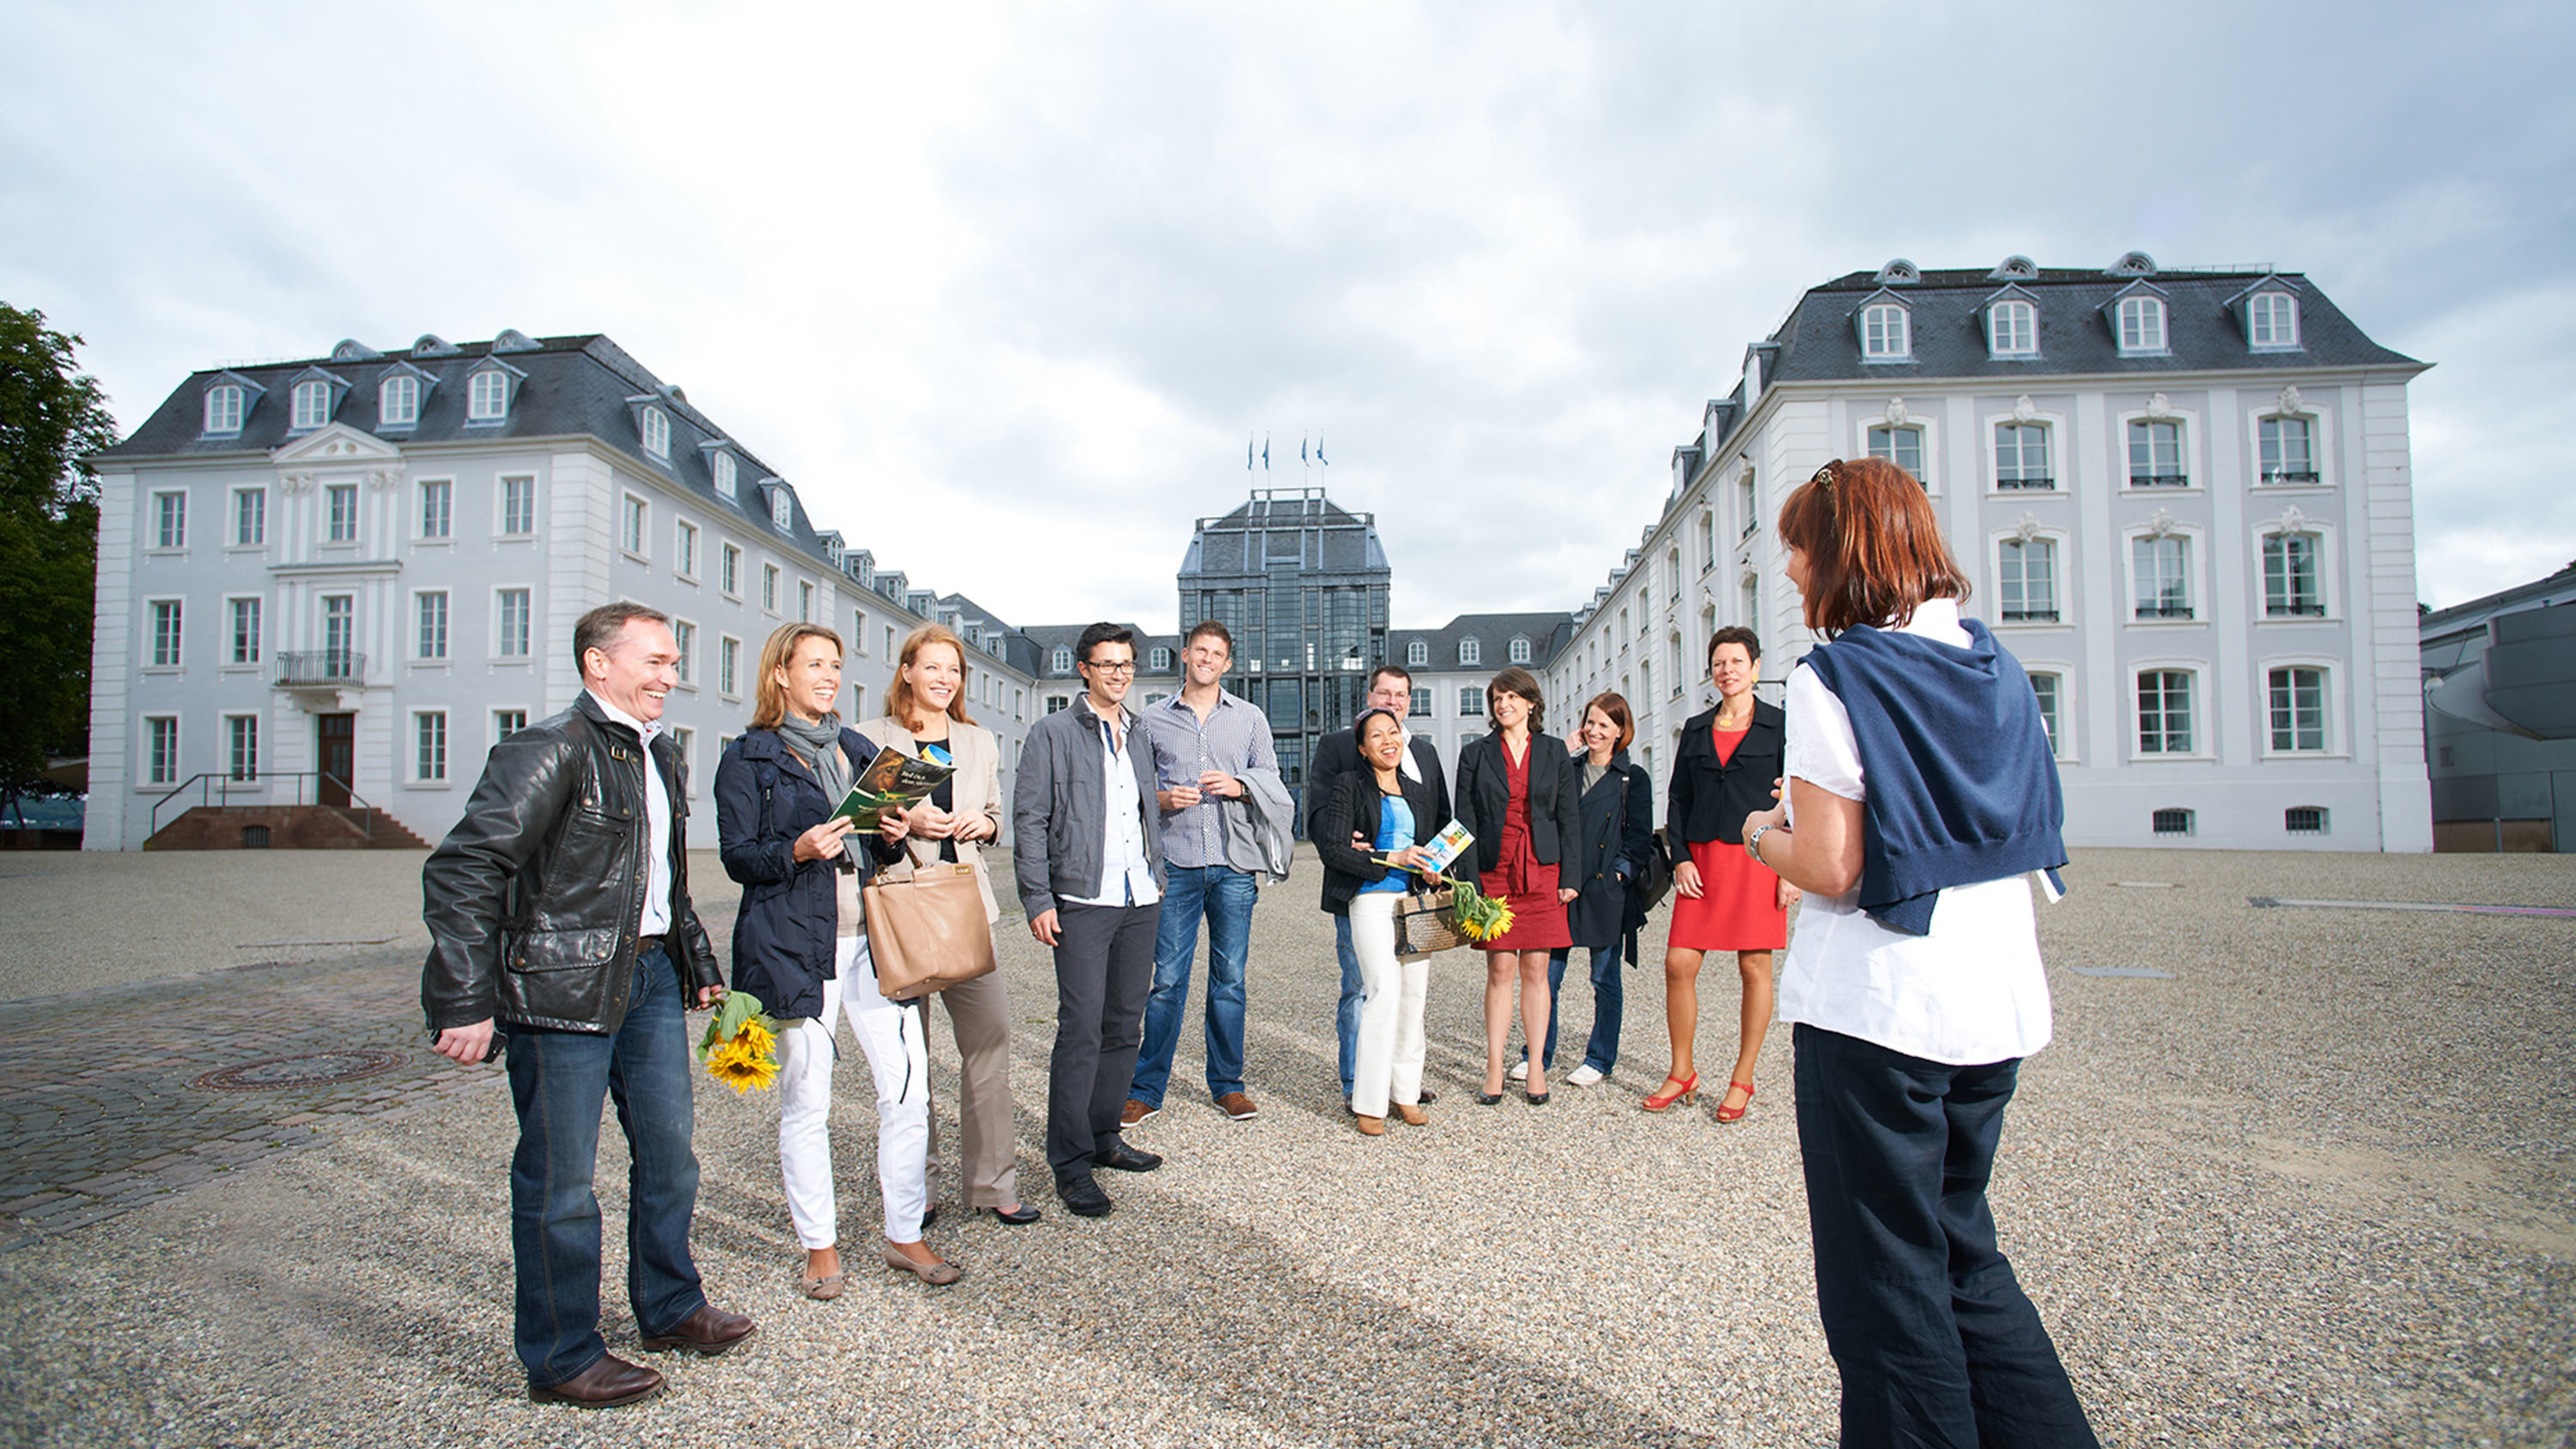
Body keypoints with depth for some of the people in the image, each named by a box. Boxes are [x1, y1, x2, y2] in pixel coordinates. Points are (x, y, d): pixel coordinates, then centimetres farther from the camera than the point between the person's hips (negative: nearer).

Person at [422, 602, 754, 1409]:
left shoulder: (660, 756, 13)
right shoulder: (550, 752, -14)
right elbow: (460, 872, -18)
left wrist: (699, 963, 20)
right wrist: (465, 1004, -21)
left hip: (651, 973, 9)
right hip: (563, 985, -8)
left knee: (669, 1150, 17)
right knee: (561, 1179, 5)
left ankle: (670, 1309, 35)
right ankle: (561, 1359, 21)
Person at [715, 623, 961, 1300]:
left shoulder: (858, 750, 18)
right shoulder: (748, 758, 2)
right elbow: (738, 856, -2)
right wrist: (798, 851, -20)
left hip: (872, 938, 4)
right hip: (796, 945, -4)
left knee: (908, 1087, 0)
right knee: (806, 1102, 4)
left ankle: (905, 1235, 16)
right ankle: (820, 1246, 22)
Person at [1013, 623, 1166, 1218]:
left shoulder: (1138, 738, 18)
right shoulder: (1054, 733, 0)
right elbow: (1030, 820, -4)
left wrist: (1158, 876, 15)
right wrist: (1038, 899, -11)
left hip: (1140, 901, 6)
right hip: (1082, 901, -6)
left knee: (1124, 1025, 10)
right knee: (1081, 1029, -7)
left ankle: (1104, 1138, 24)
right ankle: (1071, 1162, 3)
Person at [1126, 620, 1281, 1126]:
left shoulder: (1250, 718, 12)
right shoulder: (1152, 720, 10)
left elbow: (1273, 784, 11)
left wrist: (1239, 786, -9)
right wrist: (1162, 799, -9)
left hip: (1233, 866, 1)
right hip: (1176, 864, -1)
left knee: (1229, 979, 6)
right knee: (1167, 980, -1)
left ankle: (1227, 1085, 19)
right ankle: (1146, 1089, 10)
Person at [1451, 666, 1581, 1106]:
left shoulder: (1555, 751, 8)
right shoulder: (1476, 753, 6)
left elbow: (1569, 817, 7)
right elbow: (1465, 819, 3)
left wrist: (1568, 876, -1)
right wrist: (1469, 880, -5)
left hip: (1542, 872, 1)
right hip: (1494, 870, -1)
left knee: (1535, 970, 4)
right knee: (1500, 970, 0)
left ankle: (1536, 1068, 12)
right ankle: (1494, 1069, 7)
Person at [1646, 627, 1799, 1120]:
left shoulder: (1780, 725, 2)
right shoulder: (1695, 729, 12)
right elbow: (1677, 797, 12)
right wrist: (1680, 857, 0)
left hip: (1758, 860, -3)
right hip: (1702, 859, 3)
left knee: (1754, 967, 3)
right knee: (1678, 963, -2)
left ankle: (1742, 1079, 16)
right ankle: (1682, 1073, 13)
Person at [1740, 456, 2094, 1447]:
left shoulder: (1834, 677, -14)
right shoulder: (1994, 665, 7)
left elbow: (1831, 868, -18)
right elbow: (2026, 831, 15)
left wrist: (1764, 835, 3)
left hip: (1877, 1007, -7)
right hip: (1998, 1001, 8)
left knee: (1888, 1283, 7)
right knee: (1961, 1246, 23)